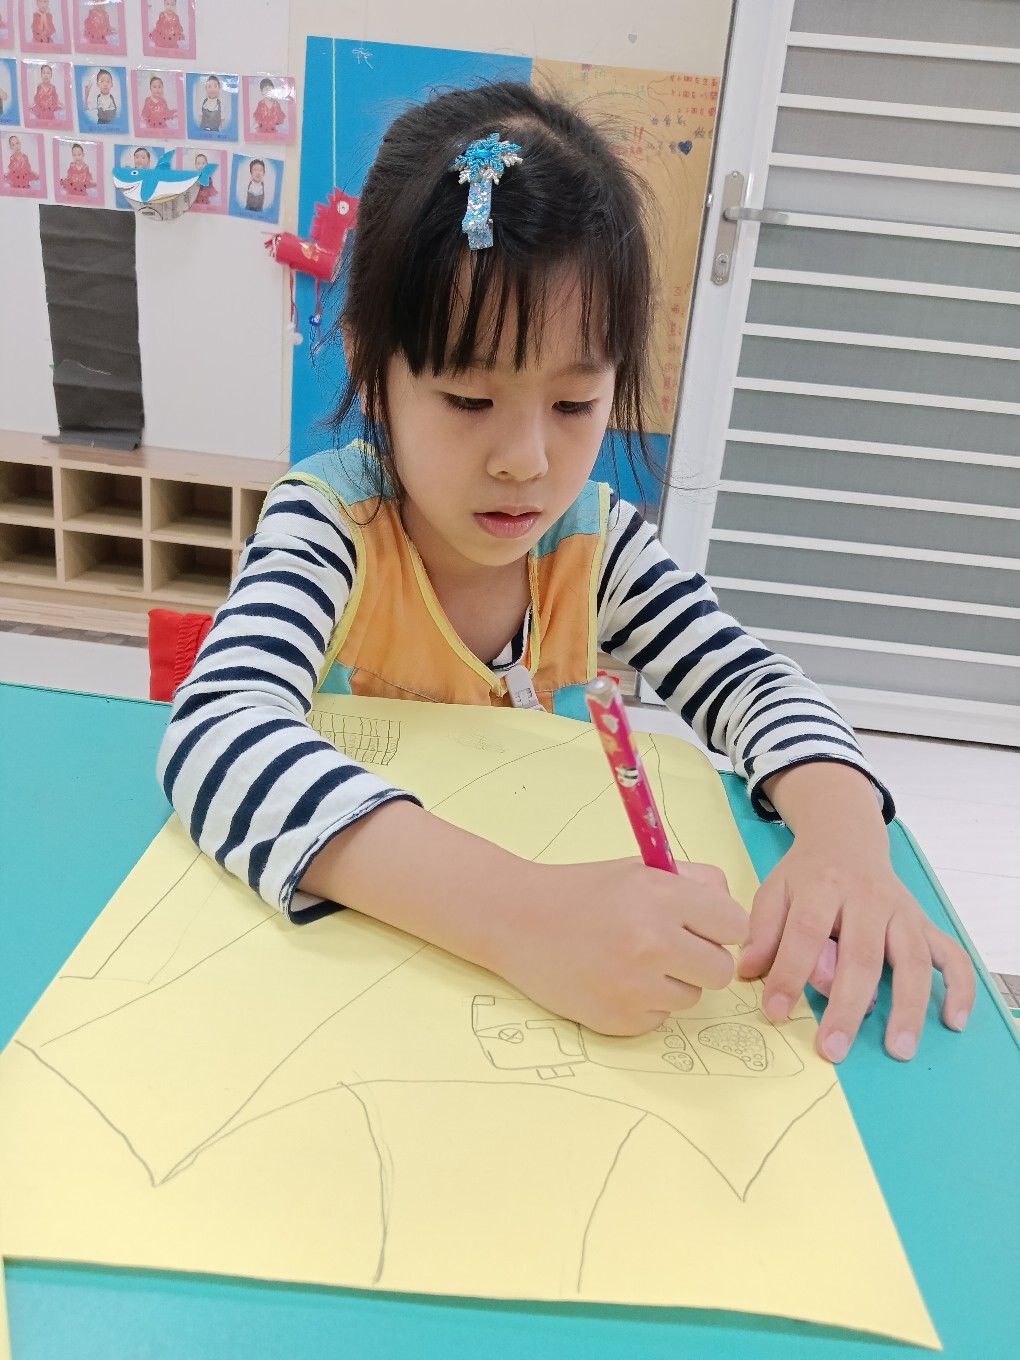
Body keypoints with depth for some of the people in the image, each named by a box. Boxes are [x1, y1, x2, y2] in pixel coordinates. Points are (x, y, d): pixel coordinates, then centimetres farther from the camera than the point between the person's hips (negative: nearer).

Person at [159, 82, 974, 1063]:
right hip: (342, 951, -2)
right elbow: (214, 738, -35)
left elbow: (750, 683, -3)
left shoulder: (593, 538, -8)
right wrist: (517, 915, -47)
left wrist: (845, 836, -25)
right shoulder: (329, 524, -19)